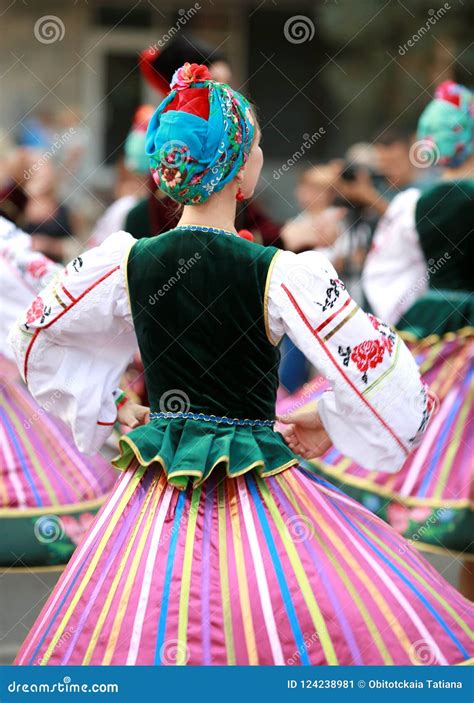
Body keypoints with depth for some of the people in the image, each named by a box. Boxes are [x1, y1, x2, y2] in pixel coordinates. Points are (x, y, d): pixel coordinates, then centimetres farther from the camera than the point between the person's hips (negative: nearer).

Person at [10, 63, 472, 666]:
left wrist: (105, 414, 19)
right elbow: (388, 389, -16)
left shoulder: (126, 264, -2)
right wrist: (330, 424, 4)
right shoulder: (282, 275, -15)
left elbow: (34, 342, 12)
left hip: (156, 498, 5)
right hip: (258, 496, -5)